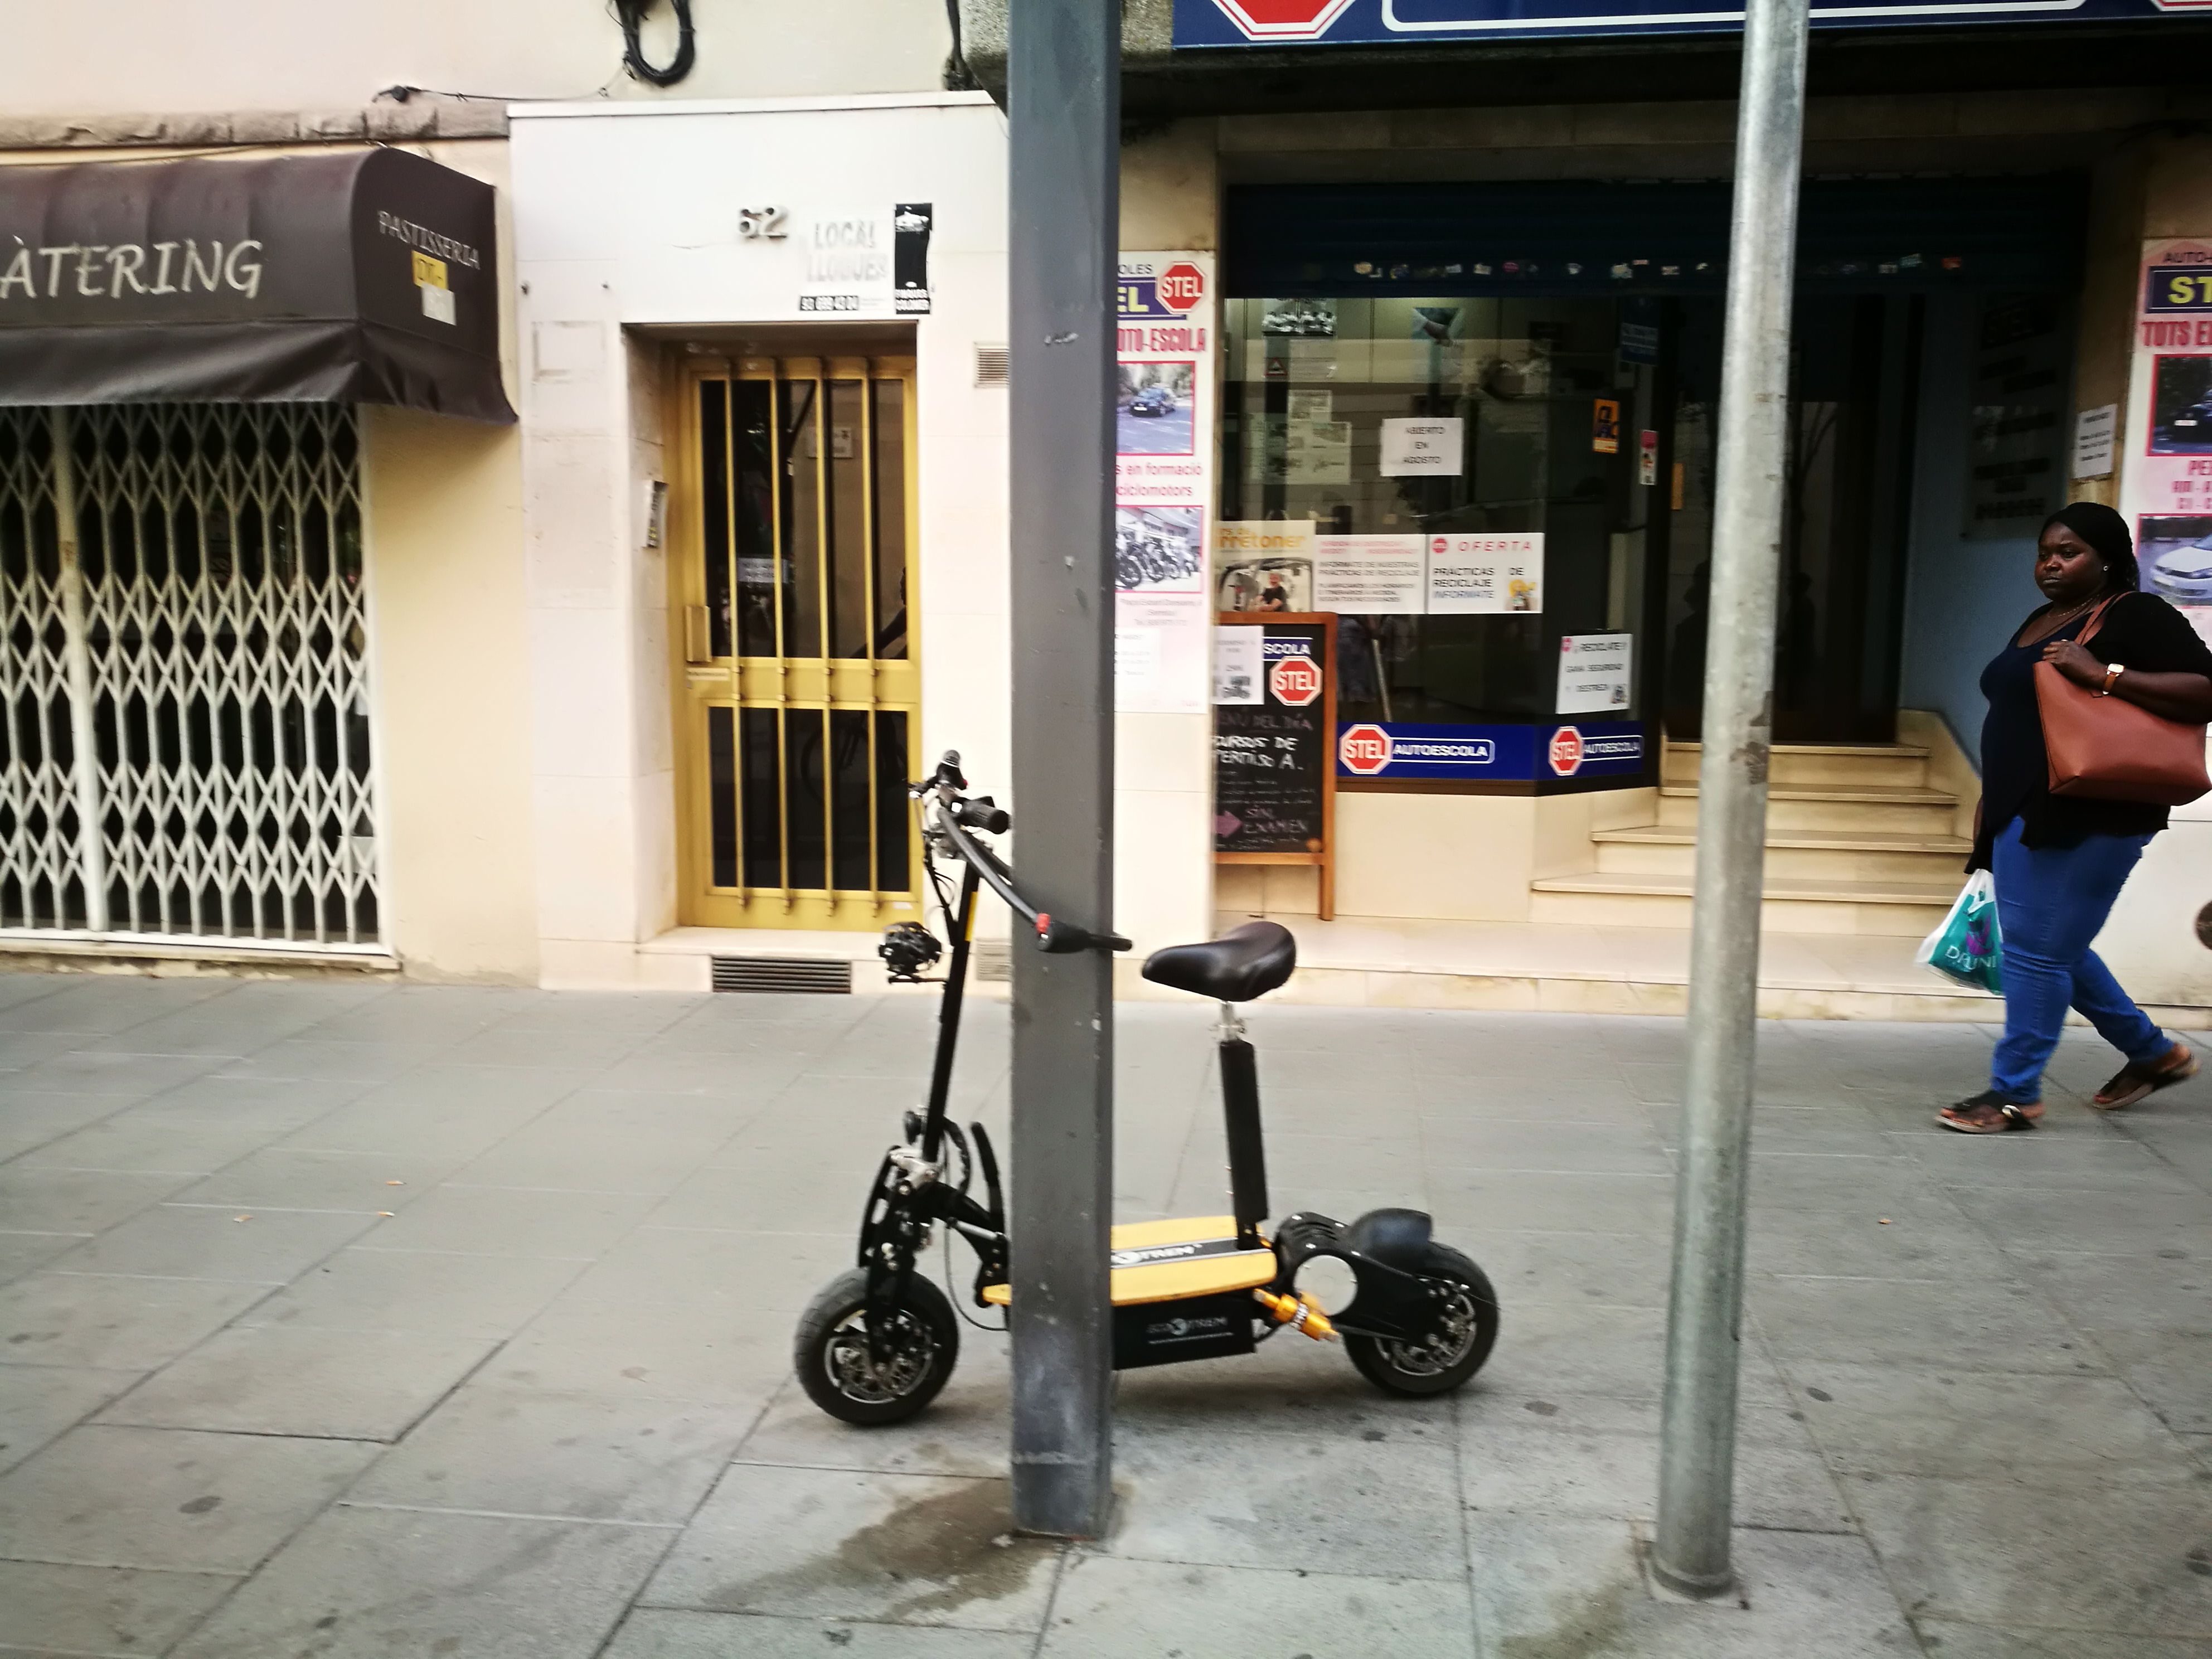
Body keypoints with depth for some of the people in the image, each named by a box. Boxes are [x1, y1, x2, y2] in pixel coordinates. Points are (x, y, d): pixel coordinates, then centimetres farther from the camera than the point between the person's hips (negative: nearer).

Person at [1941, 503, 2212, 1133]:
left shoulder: (2138, 617, -8)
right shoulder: (2040, 621, 18)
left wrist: (2105, 675, -25)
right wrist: (1993, 803, 22)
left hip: (2088, 818, -9)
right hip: (2025, 815, 9)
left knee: (2037, 949, -6)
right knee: (2053, 948, 15)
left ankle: (2015, 1092, 5)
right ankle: (2154, 1052, 32)